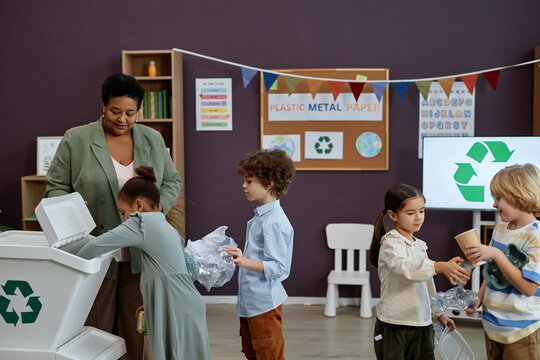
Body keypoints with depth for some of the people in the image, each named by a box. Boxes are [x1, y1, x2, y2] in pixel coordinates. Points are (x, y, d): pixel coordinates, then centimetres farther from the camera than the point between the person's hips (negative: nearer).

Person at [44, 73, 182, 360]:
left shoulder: (153, 139, 6)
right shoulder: (76, 139, -2)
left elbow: (172, 181, 12)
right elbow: (55, 185, 2)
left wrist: (159, 207, -6)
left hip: (142, 252, 2)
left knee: (137, 324, 11)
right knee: (96, 325, 9)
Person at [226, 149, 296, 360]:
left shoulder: (274, 222, -21)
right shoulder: (260, 217, 11)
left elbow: (278, 267, -25)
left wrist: (244, 262, -33)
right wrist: (239, 256, 22)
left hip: (264, 304, -10)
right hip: (249, 303, 10)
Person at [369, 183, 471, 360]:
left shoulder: (419, 245, 14)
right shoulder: (391, 242, -12)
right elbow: (406, 268, -33)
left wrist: (438, 313, 25)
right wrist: (441, 267, -44)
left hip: (422, 325, 7)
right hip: (394, 325, -7)